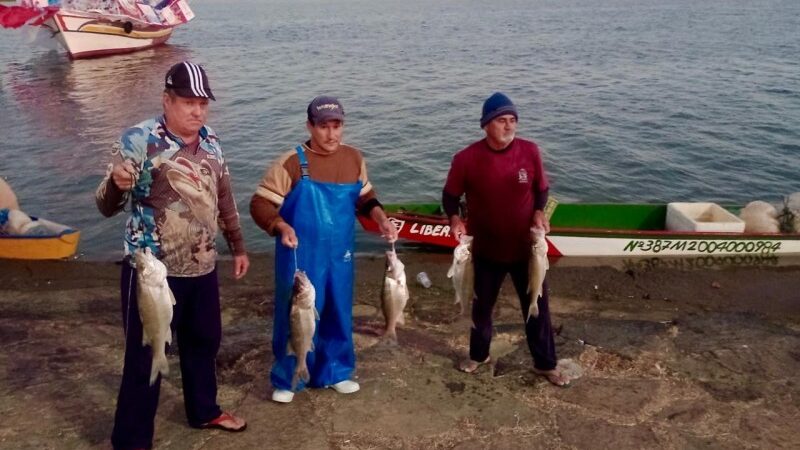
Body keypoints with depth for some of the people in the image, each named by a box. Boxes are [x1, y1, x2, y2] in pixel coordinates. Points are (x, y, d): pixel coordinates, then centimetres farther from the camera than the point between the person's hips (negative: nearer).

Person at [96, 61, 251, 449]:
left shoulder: (211, 144, 6)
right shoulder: (139, 139, -13)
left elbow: (225, 201, 17)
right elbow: (107, 207, -17)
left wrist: (238, 247, 18)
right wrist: (117, 184, -38)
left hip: (203, 269, 6)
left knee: (203, 343, 20)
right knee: (145, 357, 4)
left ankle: (204, 411, 42)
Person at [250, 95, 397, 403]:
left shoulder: (354, 159, 0)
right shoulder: (291, 163, -15)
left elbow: (365, 197, 15)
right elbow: (260, 204, -14)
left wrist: (381, 219, -2)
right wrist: (282, 227, -31)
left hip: (339, 257, 5)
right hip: (300, 259, -4)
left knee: (338, 315, 16)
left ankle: (334, 372, 35)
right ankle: (286, 380, 25)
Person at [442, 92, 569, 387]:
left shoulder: (530, 152, -9)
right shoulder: (466, 158, -14)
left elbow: (542, 189, 5)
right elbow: (450, 195, -3)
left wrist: (539, 213, -14)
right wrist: (454, 218, -21)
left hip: (526, 247, 1)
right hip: (486, 250, -1)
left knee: (537, 307, 11)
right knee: (482, 305, 17)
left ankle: (545, 364, 28)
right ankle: (478, 355, 41)